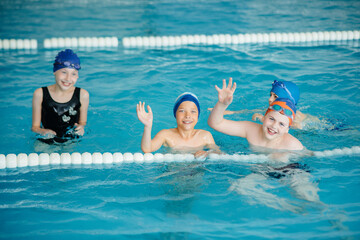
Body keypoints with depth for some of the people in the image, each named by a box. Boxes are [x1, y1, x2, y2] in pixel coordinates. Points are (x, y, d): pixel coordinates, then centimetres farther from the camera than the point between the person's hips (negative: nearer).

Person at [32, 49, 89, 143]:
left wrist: (81, 128, -12)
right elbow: (35, 126, 2)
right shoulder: (40, 94, -3)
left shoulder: (82, 95, -1)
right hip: (46, 142, -1)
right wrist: (42, 131, -20)